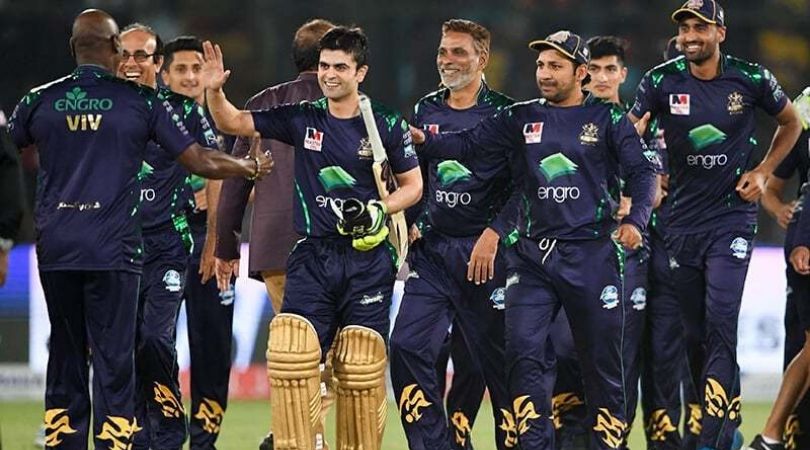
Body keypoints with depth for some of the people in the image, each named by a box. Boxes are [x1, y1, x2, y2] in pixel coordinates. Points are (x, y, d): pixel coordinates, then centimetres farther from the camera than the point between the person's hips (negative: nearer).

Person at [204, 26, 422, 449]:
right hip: (313, 256, 2)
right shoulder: (302, 119, 4)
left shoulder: (387, 125, 0)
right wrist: (215, 91, -16)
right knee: (290, 355, -12)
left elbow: (413, 185, 7)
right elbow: (233, 123, 4)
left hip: (367, 259, -2)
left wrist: (380, 211, -11)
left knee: (361, 368, -1)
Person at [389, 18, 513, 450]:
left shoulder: (505, 114, -3)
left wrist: (494, 235, -15)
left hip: (484, 252, -5)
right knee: (407, 347, -9)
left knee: (493, 358, -1)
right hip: (432, 249, 5)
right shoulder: (425, 111, 13)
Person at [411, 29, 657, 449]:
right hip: (533, 255, 2)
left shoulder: (607, 118, 2)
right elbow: (466, 145, 1)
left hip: (591, 253, -2)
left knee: (600, 359, 3)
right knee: (524, 353, -8)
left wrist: (635, 219, -15)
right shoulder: (521, 118, 9)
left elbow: (641, 171, 0)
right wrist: (424, 140, -16)